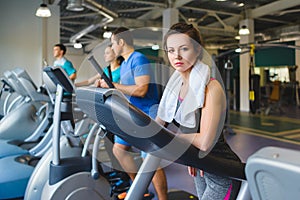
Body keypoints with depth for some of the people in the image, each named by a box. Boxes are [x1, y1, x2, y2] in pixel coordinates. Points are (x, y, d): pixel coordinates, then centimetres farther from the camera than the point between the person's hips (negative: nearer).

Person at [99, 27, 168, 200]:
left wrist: (113, 85, -20)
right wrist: (108, 85, 6)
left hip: (146, 114, -10)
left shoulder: (139, 60, -15)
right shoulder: (124, 64, 14)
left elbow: (141, 90, -26)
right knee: (119, 149, 15)